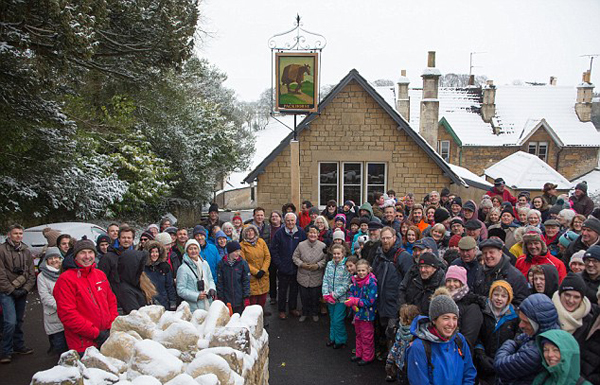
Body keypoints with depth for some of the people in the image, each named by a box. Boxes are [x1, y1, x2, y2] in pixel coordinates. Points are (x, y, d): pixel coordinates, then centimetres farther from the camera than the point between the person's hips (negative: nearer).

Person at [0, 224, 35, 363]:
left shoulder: (26, 251, 9)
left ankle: (18, 346, 28)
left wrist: (25, 289, -4)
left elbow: (31, 274, 9)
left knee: (19, 321, 14)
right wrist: (12, 290, -13)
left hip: (21, 292, 5)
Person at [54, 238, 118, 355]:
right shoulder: (66, 279, -10)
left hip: (107, 337, 6)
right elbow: (67, 314, -16)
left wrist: (112, 327, -1)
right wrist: (96, 333, -18)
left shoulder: (101, 274, 10)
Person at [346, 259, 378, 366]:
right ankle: (359, 354, 40)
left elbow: (370, 301, -23)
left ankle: (367, 357, 26)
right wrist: (352, 302, -15)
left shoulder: (371, 283, -22)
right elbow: (351, 293, 5)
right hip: (357, 313, 7)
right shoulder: (355, 280, -2)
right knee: (358, 334, 22)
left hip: (366, 314, -7)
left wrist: (355, 301, -24)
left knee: (367, 337, 9)